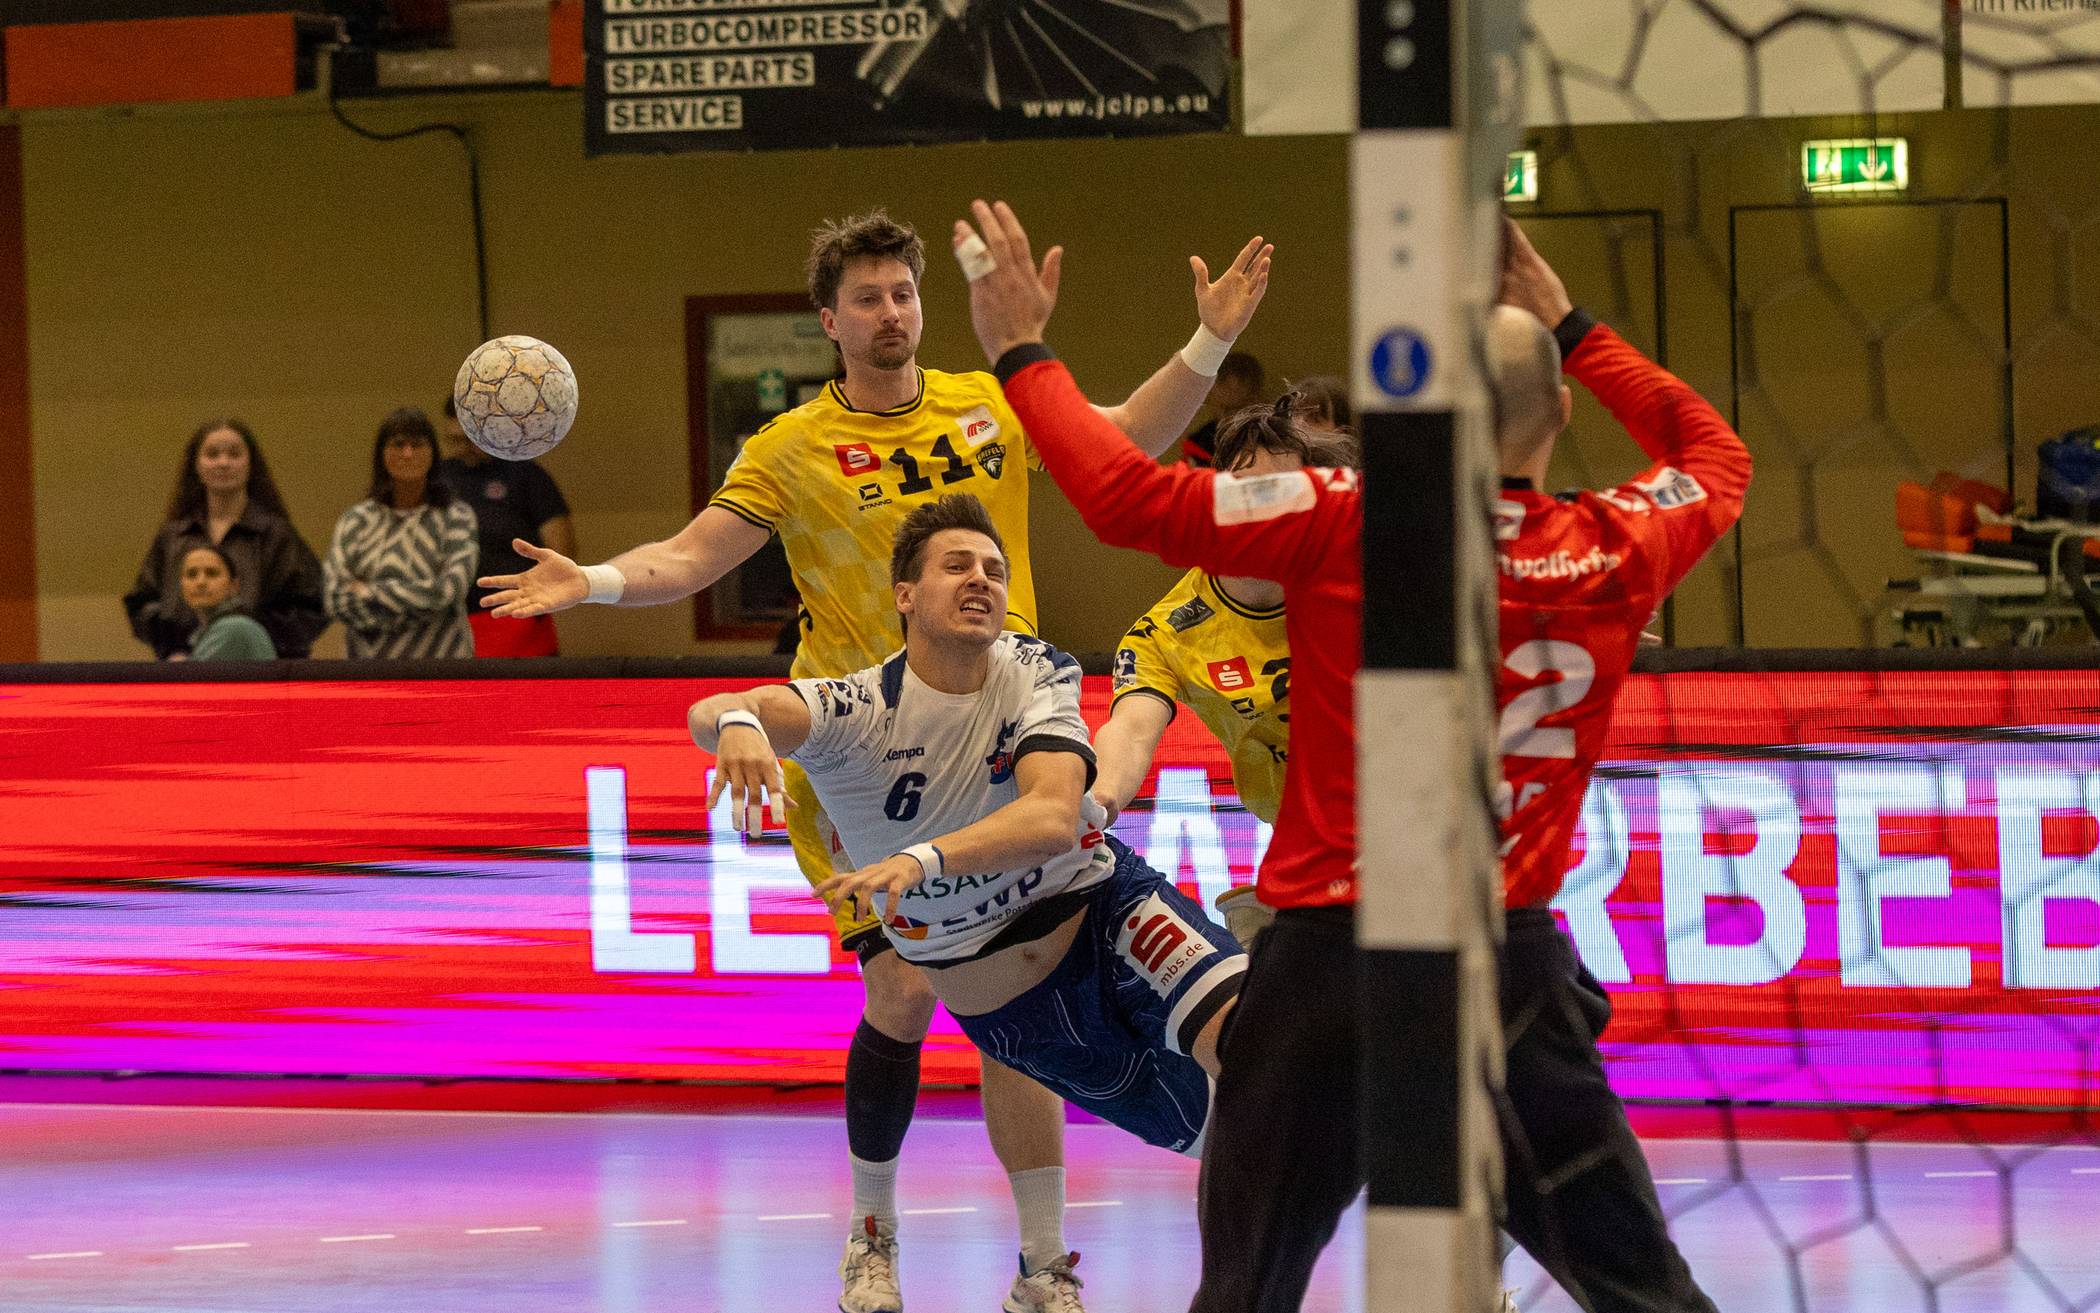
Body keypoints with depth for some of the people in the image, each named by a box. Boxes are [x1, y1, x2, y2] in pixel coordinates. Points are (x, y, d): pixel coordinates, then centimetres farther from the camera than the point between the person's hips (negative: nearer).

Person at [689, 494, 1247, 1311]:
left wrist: (921, 860, -47)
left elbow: (1055, 820, -30)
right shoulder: (858, 713, -17)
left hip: (1105, 907, 1)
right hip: (1004, 1006, -1)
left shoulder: (1038, 675, -11)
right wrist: (735, 722, -64)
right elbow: (707, 714, -38)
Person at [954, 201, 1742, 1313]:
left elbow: (1128, 497, -10)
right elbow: (1717, 457, 22)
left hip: (1331, 960, -1)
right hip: (1513, 964, 2)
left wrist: (1022, 355, 3)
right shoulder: (1616, 551, -1)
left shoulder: (1346, 528, -11)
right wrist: (1571, 330, 29)